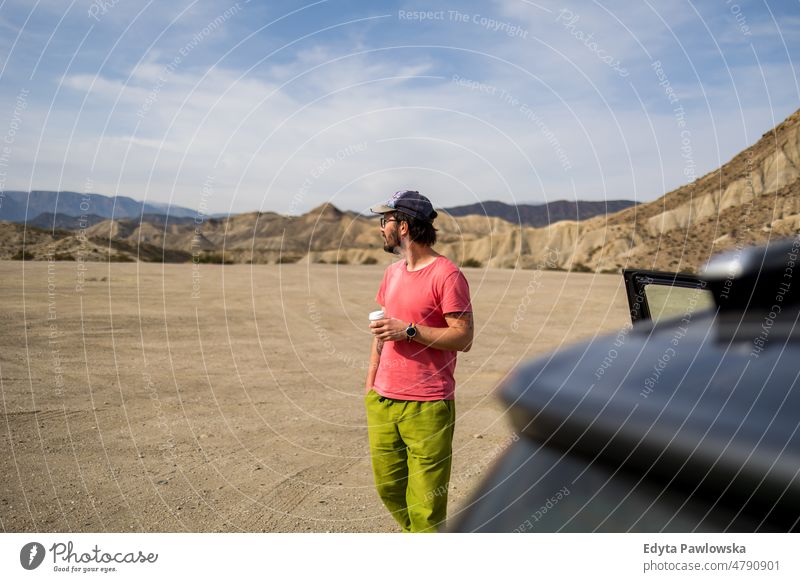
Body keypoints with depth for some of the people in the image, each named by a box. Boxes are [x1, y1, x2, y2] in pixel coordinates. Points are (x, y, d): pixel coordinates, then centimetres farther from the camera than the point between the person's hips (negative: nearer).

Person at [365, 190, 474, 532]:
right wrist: (370, 385, 16)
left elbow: (463, 337, -14)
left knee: (424, 499, 1)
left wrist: (409, 330, -20)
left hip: (427, 406, -7)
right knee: (388, 487, 17)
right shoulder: (391, 273, 13)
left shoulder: (447, 275, -11)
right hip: (382, 401, 8)